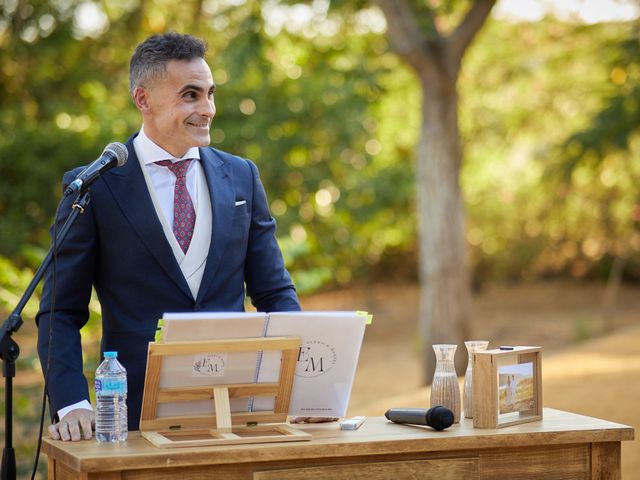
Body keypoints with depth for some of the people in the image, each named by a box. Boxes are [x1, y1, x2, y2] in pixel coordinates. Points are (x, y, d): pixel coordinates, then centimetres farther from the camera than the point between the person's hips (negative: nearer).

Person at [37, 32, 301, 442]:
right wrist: (71, 405, -15)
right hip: (139, 416, -2)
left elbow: (275, 292, 12)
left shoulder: (241, 176, 10)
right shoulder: (92, 187, -1)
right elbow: (60, 312, 0)